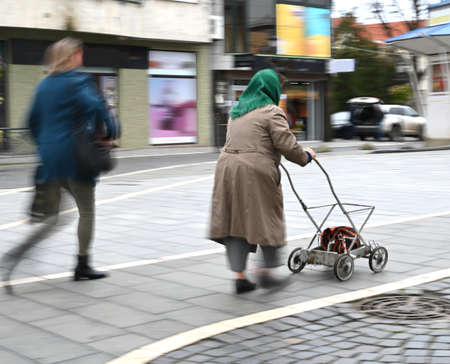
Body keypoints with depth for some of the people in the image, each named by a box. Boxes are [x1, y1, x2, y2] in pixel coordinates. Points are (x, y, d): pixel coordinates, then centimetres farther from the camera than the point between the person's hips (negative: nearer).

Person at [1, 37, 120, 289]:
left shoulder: (44, 85, 14)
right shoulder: (78, 81, -8)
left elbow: (33, 122, 17)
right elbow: (95, 107, -22)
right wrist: (109, 134, -8)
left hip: (48, 158, 6)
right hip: (75, 157, -6)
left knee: (52, 217, 10)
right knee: (87, 212, 10)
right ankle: (83, 266, 14)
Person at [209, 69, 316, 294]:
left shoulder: (236, 111, 20)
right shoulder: (272, 112, -4)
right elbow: (287, 145, -10)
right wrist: (305, 156, 8)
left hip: (228, 167, 7)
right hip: (256, 173, -7)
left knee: (237, 222, 8)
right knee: (266, 220, 7)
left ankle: (239, 276, 9)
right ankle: (266, 272, 10)